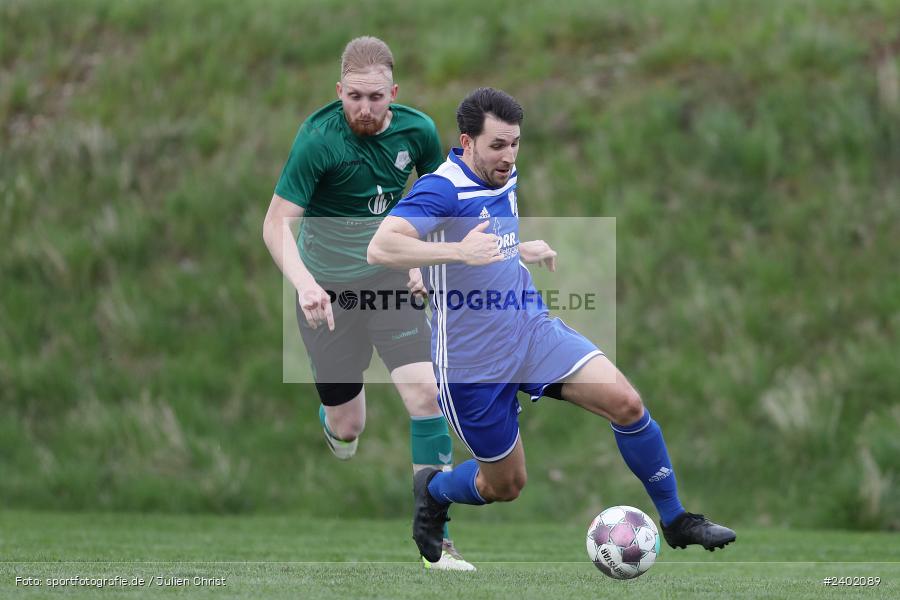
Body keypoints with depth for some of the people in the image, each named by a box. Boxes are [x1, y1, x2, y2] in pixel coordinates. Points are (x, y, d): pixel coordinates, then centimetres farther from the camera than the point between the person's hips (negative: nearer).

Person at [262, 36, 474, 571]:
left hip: (391, 281, 3)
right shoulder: (318, 140, -22)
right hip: (328, 290, -3)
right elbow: (277, 223, -23)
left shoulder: (416, 131, -8)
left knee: (424, 390, -16)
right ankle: (331, 419, 44)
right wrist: (304, 284, -39)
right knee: (347, 427, 2)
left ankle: (436, 539, -10)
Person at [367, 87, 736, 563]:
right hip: (471, 361, -6)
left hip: (532, 328, 6)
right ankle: (433, 491, 40)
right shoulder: (442, 190, -22)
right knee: (505, 485, 6)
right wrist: (459, 251, -47)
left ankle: (675, 520, 1)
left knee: (625, 403, -13)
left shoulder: (505, 180, 5)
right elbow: (380, 248, -37)